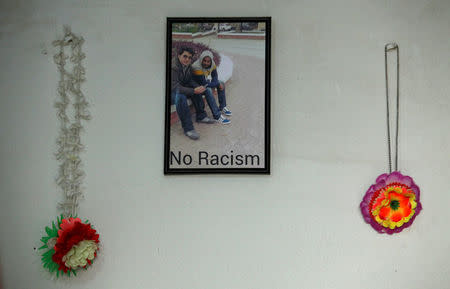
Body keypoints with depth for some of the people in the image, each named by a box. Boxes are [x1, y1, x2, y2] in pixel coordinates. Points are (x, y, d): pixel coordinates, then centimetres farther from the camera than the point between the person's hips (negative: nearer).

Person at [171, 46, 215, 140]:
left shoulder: (188, 67, 1)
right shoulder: (173, 67, -27)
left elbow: (190, 81, 7)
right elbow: (175, 87, -32)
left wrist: (199, 88, -14)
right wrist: (194, 91, -36)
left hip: (179, 90, 9)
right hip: (169, 93, -9)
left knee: (197, 90, -4)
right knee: (180, 96, -36)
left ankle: (201, 116, 9)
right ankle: (188, 128, -33)